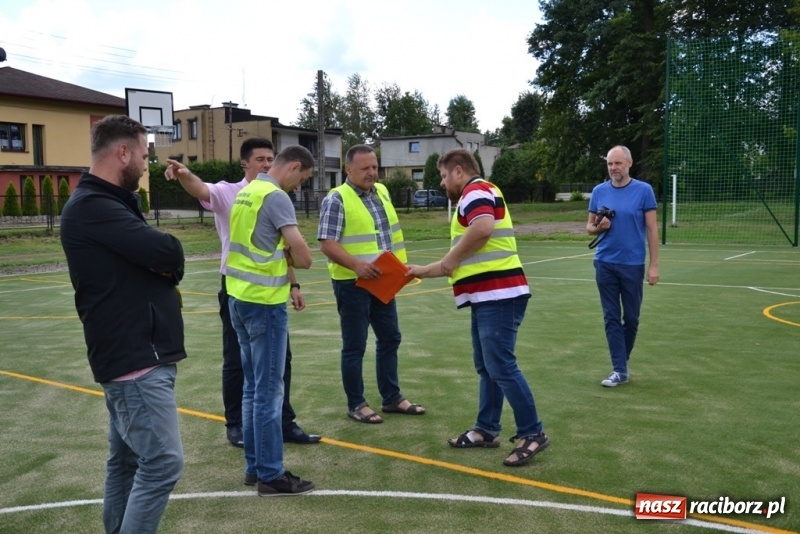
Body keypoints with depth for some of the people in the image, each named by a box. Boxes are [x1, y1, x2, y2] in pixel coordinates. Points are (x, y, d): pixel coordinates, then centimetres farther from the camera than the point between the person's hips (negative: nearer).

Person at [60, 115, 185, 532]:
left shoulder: (107, 204, 17)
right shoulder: (92, 207, -16)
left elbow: (148, 258, 15)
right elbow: (168, 253, -24)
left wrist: (162, 267, -7)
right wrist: (165, 263, -2)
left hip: (135, 353, 10)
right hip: (136, 357, -10)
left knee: (127, 460, 16)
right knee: (162, 462, -9)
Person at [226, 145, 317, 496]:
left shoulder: (247, 191, 13)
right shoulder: (276, 196, -15)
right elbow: (303, 257, -20)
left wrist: (283, 261, 0)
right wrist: (290, 258, 1)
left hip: (240, 298, 9)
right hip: (264, 303, -9)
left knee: (253, 387, 15)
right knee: (269, 391, -1)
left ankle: (255, 467, 24)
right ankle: (271, 475, 8)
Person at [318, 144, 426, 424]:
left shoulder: (382, 192, 9)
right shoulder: (336, 199, -13)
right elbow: (327, 243, -20)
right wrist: (357, 265, -33)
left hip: (382, 281, 7)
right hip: (352, 283, -7)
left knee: (390, 338, 14)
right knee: (355, 346, 3)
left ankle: (392, 397, 27)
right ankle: (356, 404, 16)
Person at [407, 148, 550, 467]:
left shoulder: (476, 190, -7)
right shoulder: (474, 197, 25)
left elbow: (484, 228, -29)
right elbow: (464, 260, 29)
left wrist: (451, 258, -14)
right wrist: (424, 271, 26)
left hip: (498, 295, -11)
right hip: (488, 296, 11)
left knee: (501, 367, -8)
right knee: (486, 367, 14)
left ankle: (533, 434, 0)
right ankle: (486, 430, 23)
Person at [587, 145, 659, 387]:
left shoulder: (644, 191, -3)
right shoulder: (599, 191, 4)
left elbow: (652, 229, -4)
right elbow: (589, 227, 11)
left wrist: (654, 265, -9)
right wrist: (599, 227, -13)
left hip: (633, 265, -2)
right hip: (605, 264, 2)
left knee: (631, 318, 8)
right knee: (612, 317, 1)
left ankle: (621, 362, 27)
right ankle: (620, 370, 6)